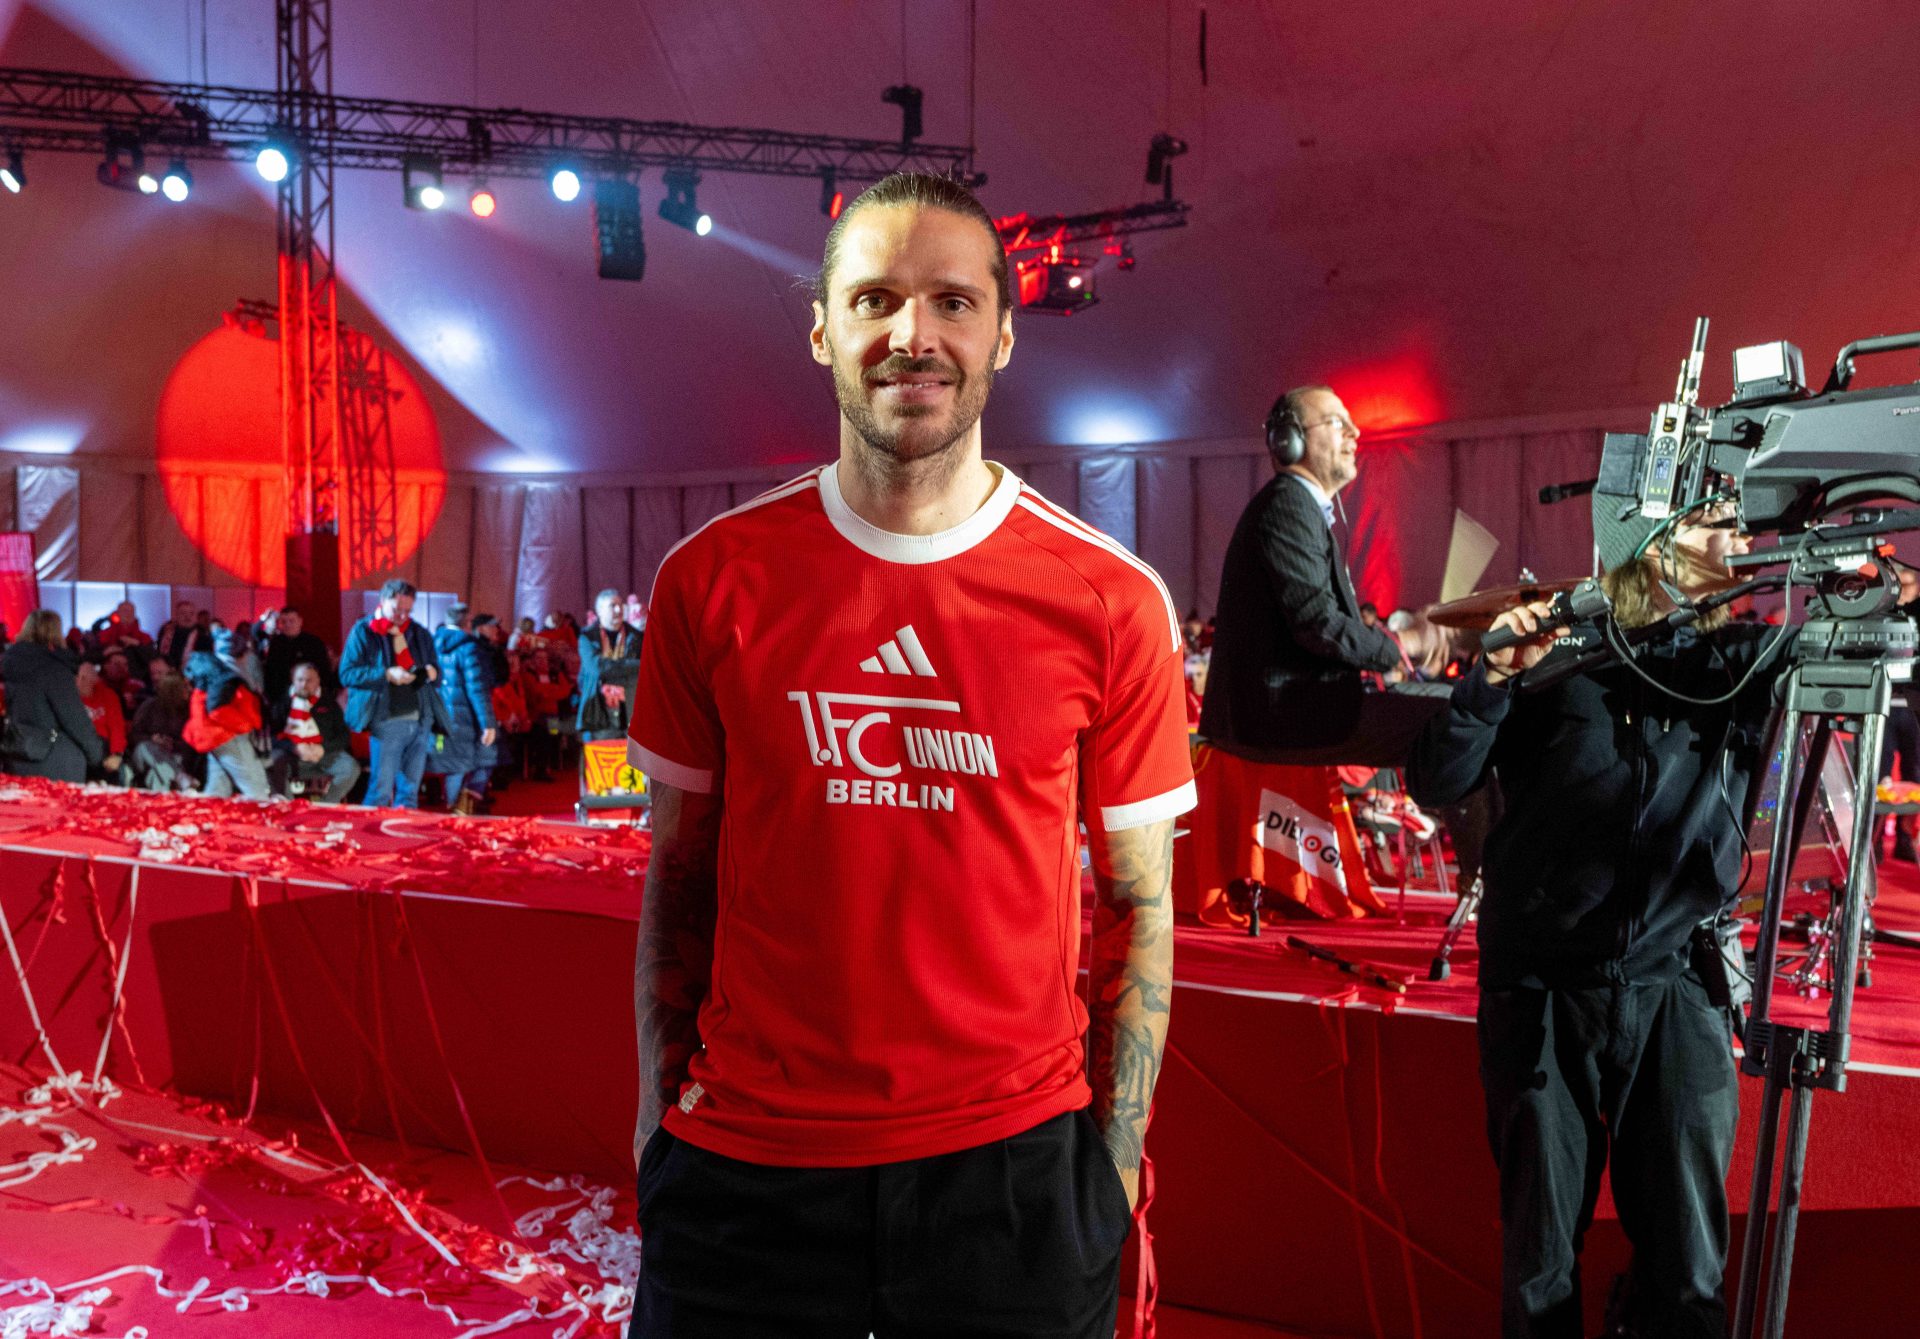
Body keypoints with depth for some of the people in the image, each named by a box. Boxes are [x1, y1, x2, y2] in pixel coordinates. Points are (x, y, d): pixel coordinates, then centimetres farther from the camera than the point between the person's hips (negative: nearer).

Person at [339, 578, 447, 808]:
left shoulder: (420, 634, 14)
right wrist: (386, 675, -18)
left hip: (421, 722, 5)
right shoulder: (363, 631, 1)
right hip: (386, 722, -4)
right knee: (381, 791, -3)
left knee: (410, 790, 10)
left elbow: (436, 675, 18)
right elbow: (347, 673, -6)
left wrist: (432, 673, -6)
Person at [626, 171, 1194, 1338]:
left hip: (1011, 1160, 0)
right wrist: (659, 1107, 3)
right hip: (743, 1168, 1)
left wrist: (1113, 1175, -1)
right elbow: (680, 869, 4)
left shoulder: (1113, 604, -7)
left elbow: (1140, 904, -1)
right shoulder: (710, 580, -3)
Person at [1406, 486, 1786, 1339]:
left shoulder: (1752, 660, 5)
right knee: (1542, 1261, 11)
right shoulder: (1558, 651, -2)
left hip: (1676, 990, 2)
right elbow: (1434, 786, -6)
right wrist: (1494, 677, -19)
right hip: (1541, 991, -2)